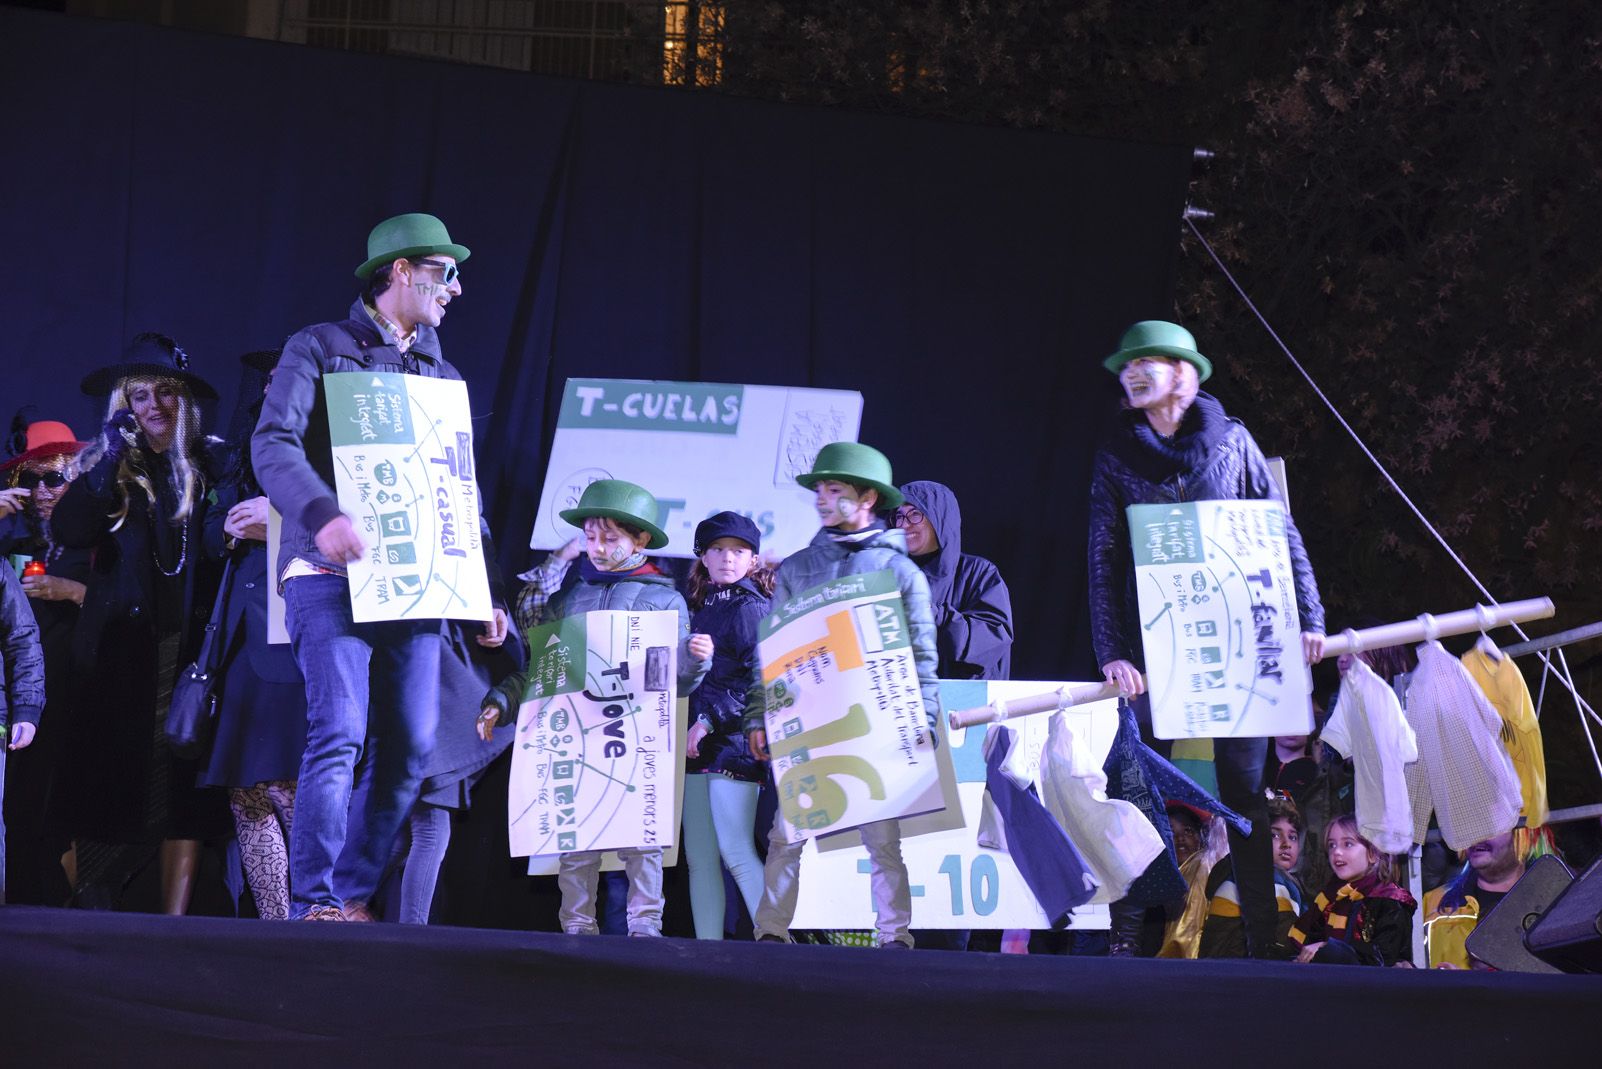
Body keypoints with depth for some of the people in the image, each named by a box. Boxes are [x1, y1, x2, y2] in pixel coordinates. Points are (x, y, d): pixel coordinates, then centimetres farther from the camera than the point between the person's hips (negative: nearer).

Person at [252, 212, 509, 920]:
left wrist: (489, 592, 13)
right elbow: (273, 443, -9)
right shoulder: (319, 350, 5)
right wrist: (322, 515, -28)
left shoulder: (443, 377, 23)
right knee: (339, 735, -17)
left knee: (411, 749, -1)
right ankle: (314, 906, -15)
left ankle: (353, 898, 10)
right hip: (333, 574, -6)